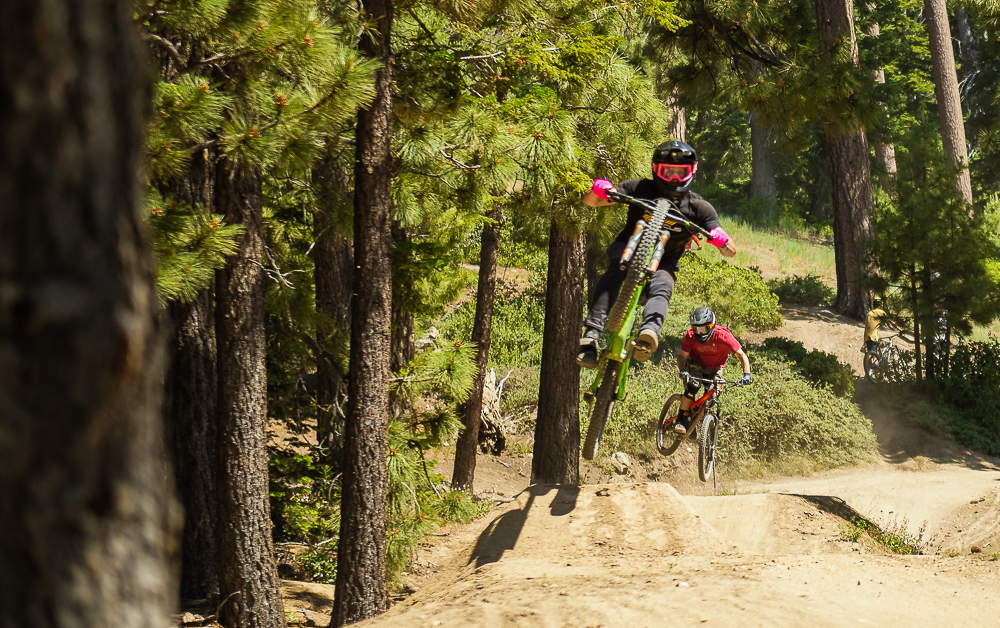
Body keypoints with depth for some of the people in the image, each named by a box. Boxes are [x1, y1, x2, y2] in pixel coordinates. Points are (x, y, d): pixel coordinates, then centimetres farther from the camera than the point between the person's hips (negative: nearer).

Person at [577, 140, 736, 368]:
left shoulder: (698, 207, -7)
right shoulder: (640, 189, -8)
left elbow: (730, 251, -9)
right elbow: (590, 201, -8)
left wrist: (721, 240, -34)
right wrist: (599, 189, -32)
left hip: (663, 262, 0)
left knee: (661, 289, -35)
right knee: (616, 271, -36)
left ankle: (649, 331, -66)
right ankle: (591, 334, -48)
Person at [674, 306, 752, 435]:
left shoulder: (723, 335, -30)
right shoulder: (691, 336, -26)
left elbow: (741, 355, -24)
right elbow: (681, 356, -21)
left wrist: (746, 374, -38)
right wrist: (682, 371, -43)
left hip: (715, 368, 1)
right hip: (696, 364, -1)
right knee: (693, 385, -29)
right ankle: (681, 419, -20)